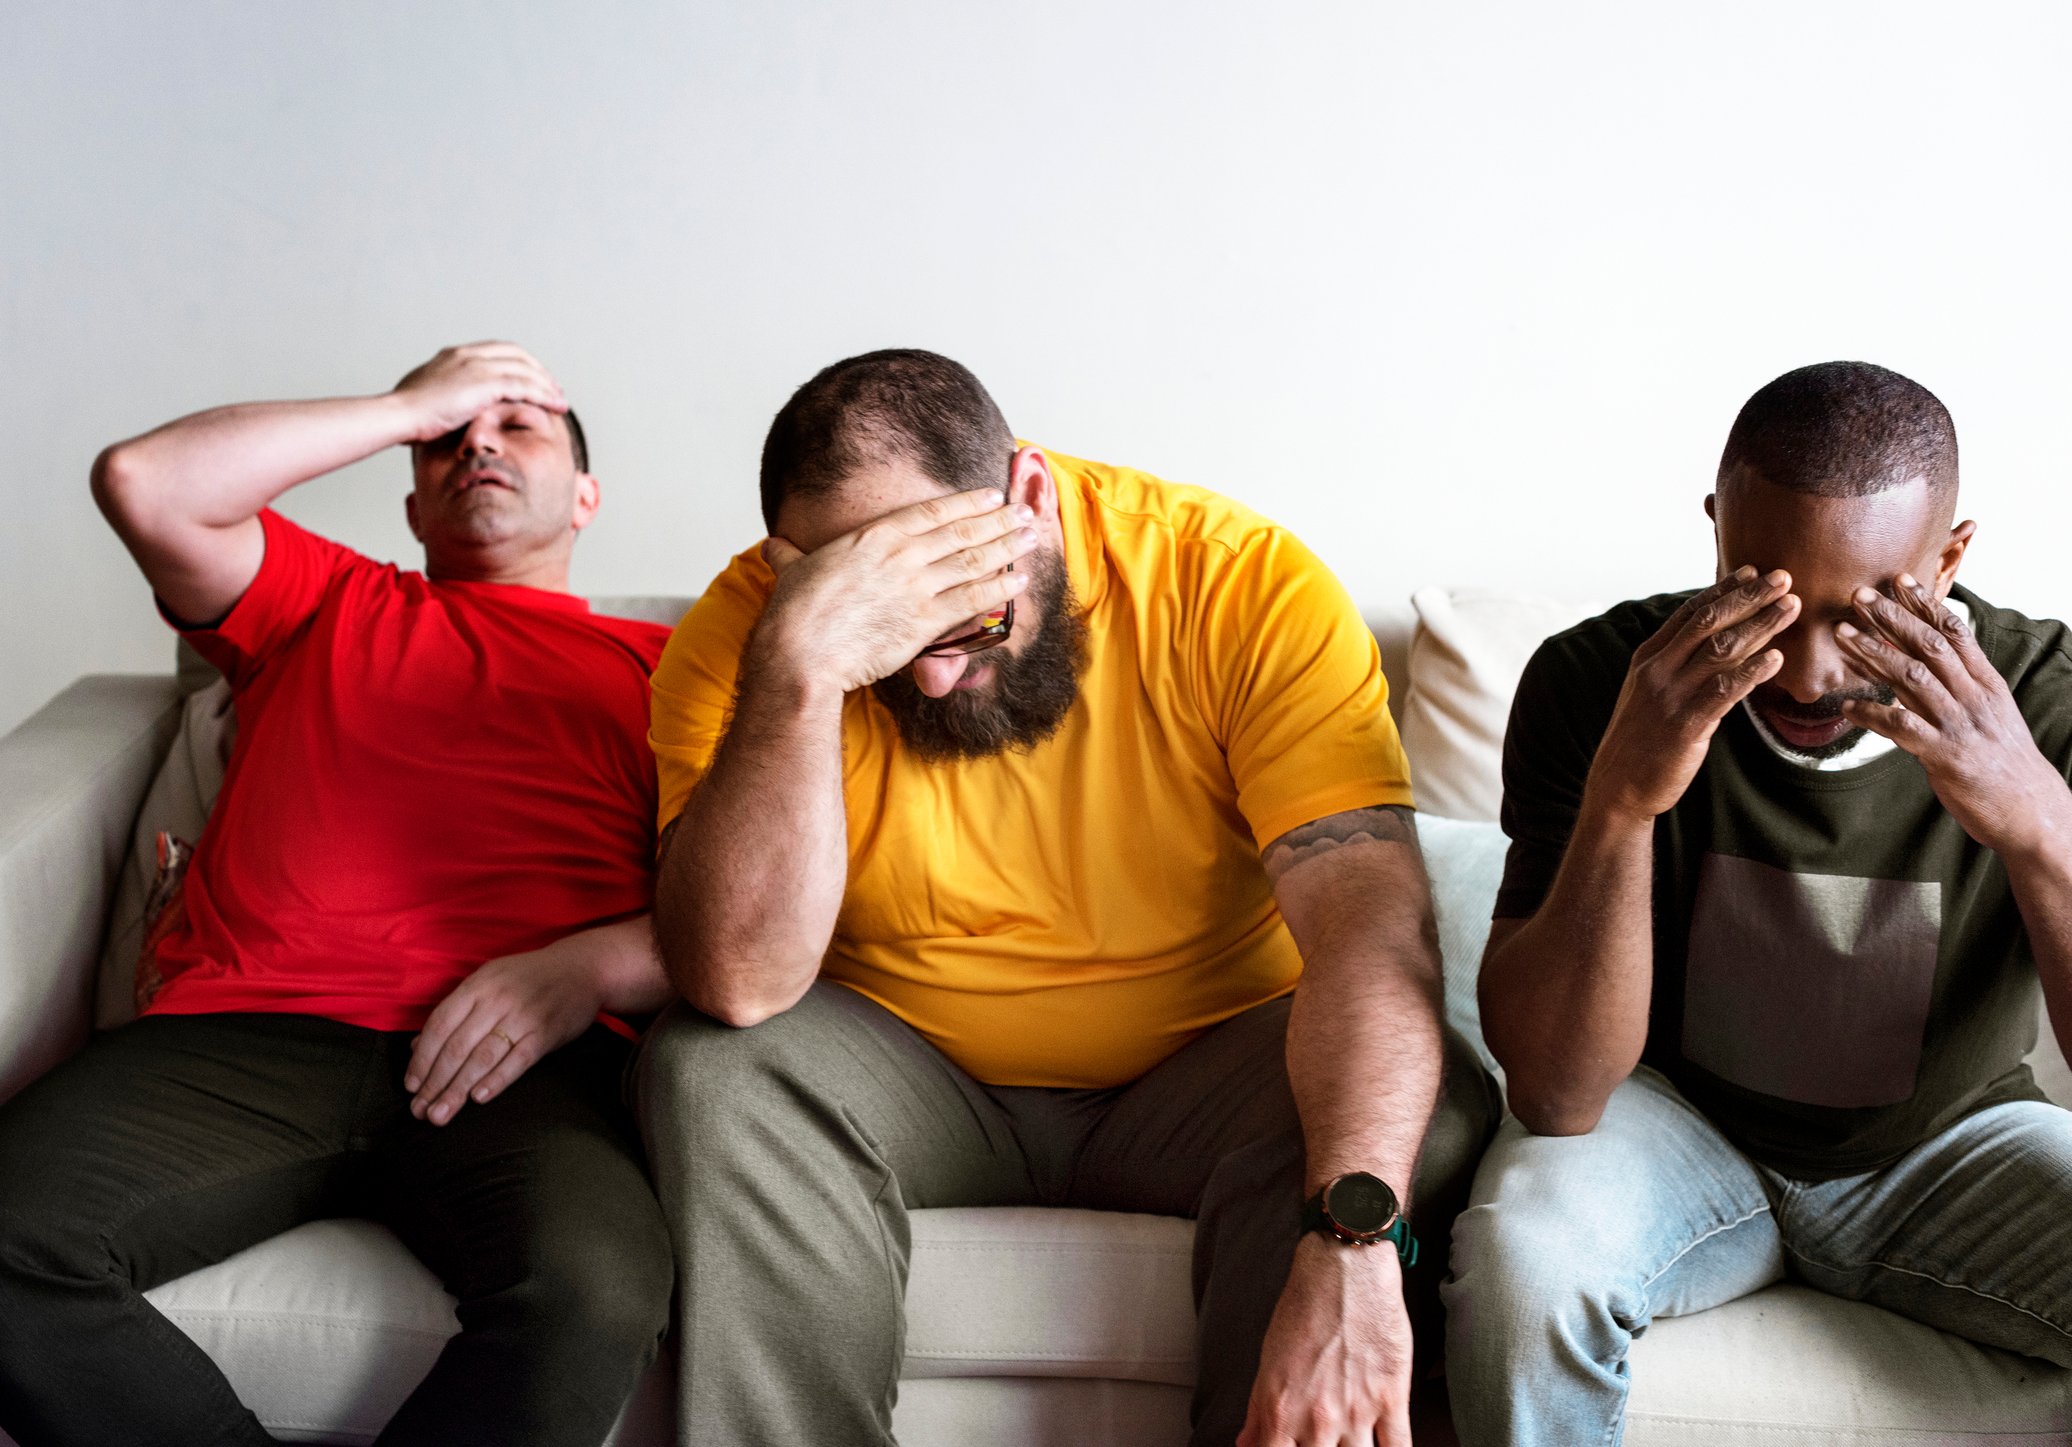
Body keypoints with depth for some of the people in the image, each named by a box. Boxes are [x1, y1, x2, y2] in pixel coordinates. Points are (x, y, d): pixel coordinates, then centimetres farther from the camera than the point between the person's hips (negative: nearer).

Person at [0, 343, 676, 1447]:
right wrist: (413, 402, 18)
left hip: (517, 1061, -1)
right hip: (241, 1033, 2)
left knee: (592, 1290, -35)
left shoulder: (659, 665, 23)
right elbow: (143, 483, 11)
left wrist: (587, 965, -9)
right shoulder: (321, 602, 29)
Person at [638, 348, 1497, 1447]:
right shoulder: (745, 626, -15)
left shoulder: (1242, 582, -18)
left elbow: (1372, 920, -28)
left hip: (1198, 1073, 0)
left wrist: (1350, 1245, -43)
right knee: (714, 1075, -28)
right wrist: (798, 669, -40)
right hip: (909, 1085, 1)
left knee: (1430, 1104, -28)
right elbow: (738, 983, -27)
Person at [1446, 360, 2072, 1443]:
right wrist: (1621, 797, -39)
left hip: (1942, 1150, 2)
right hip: (1676, 1120, -1)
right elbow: (1556, 1094, -25)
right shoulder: (1596, 682, -20)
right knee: (1520, 1254, -33)